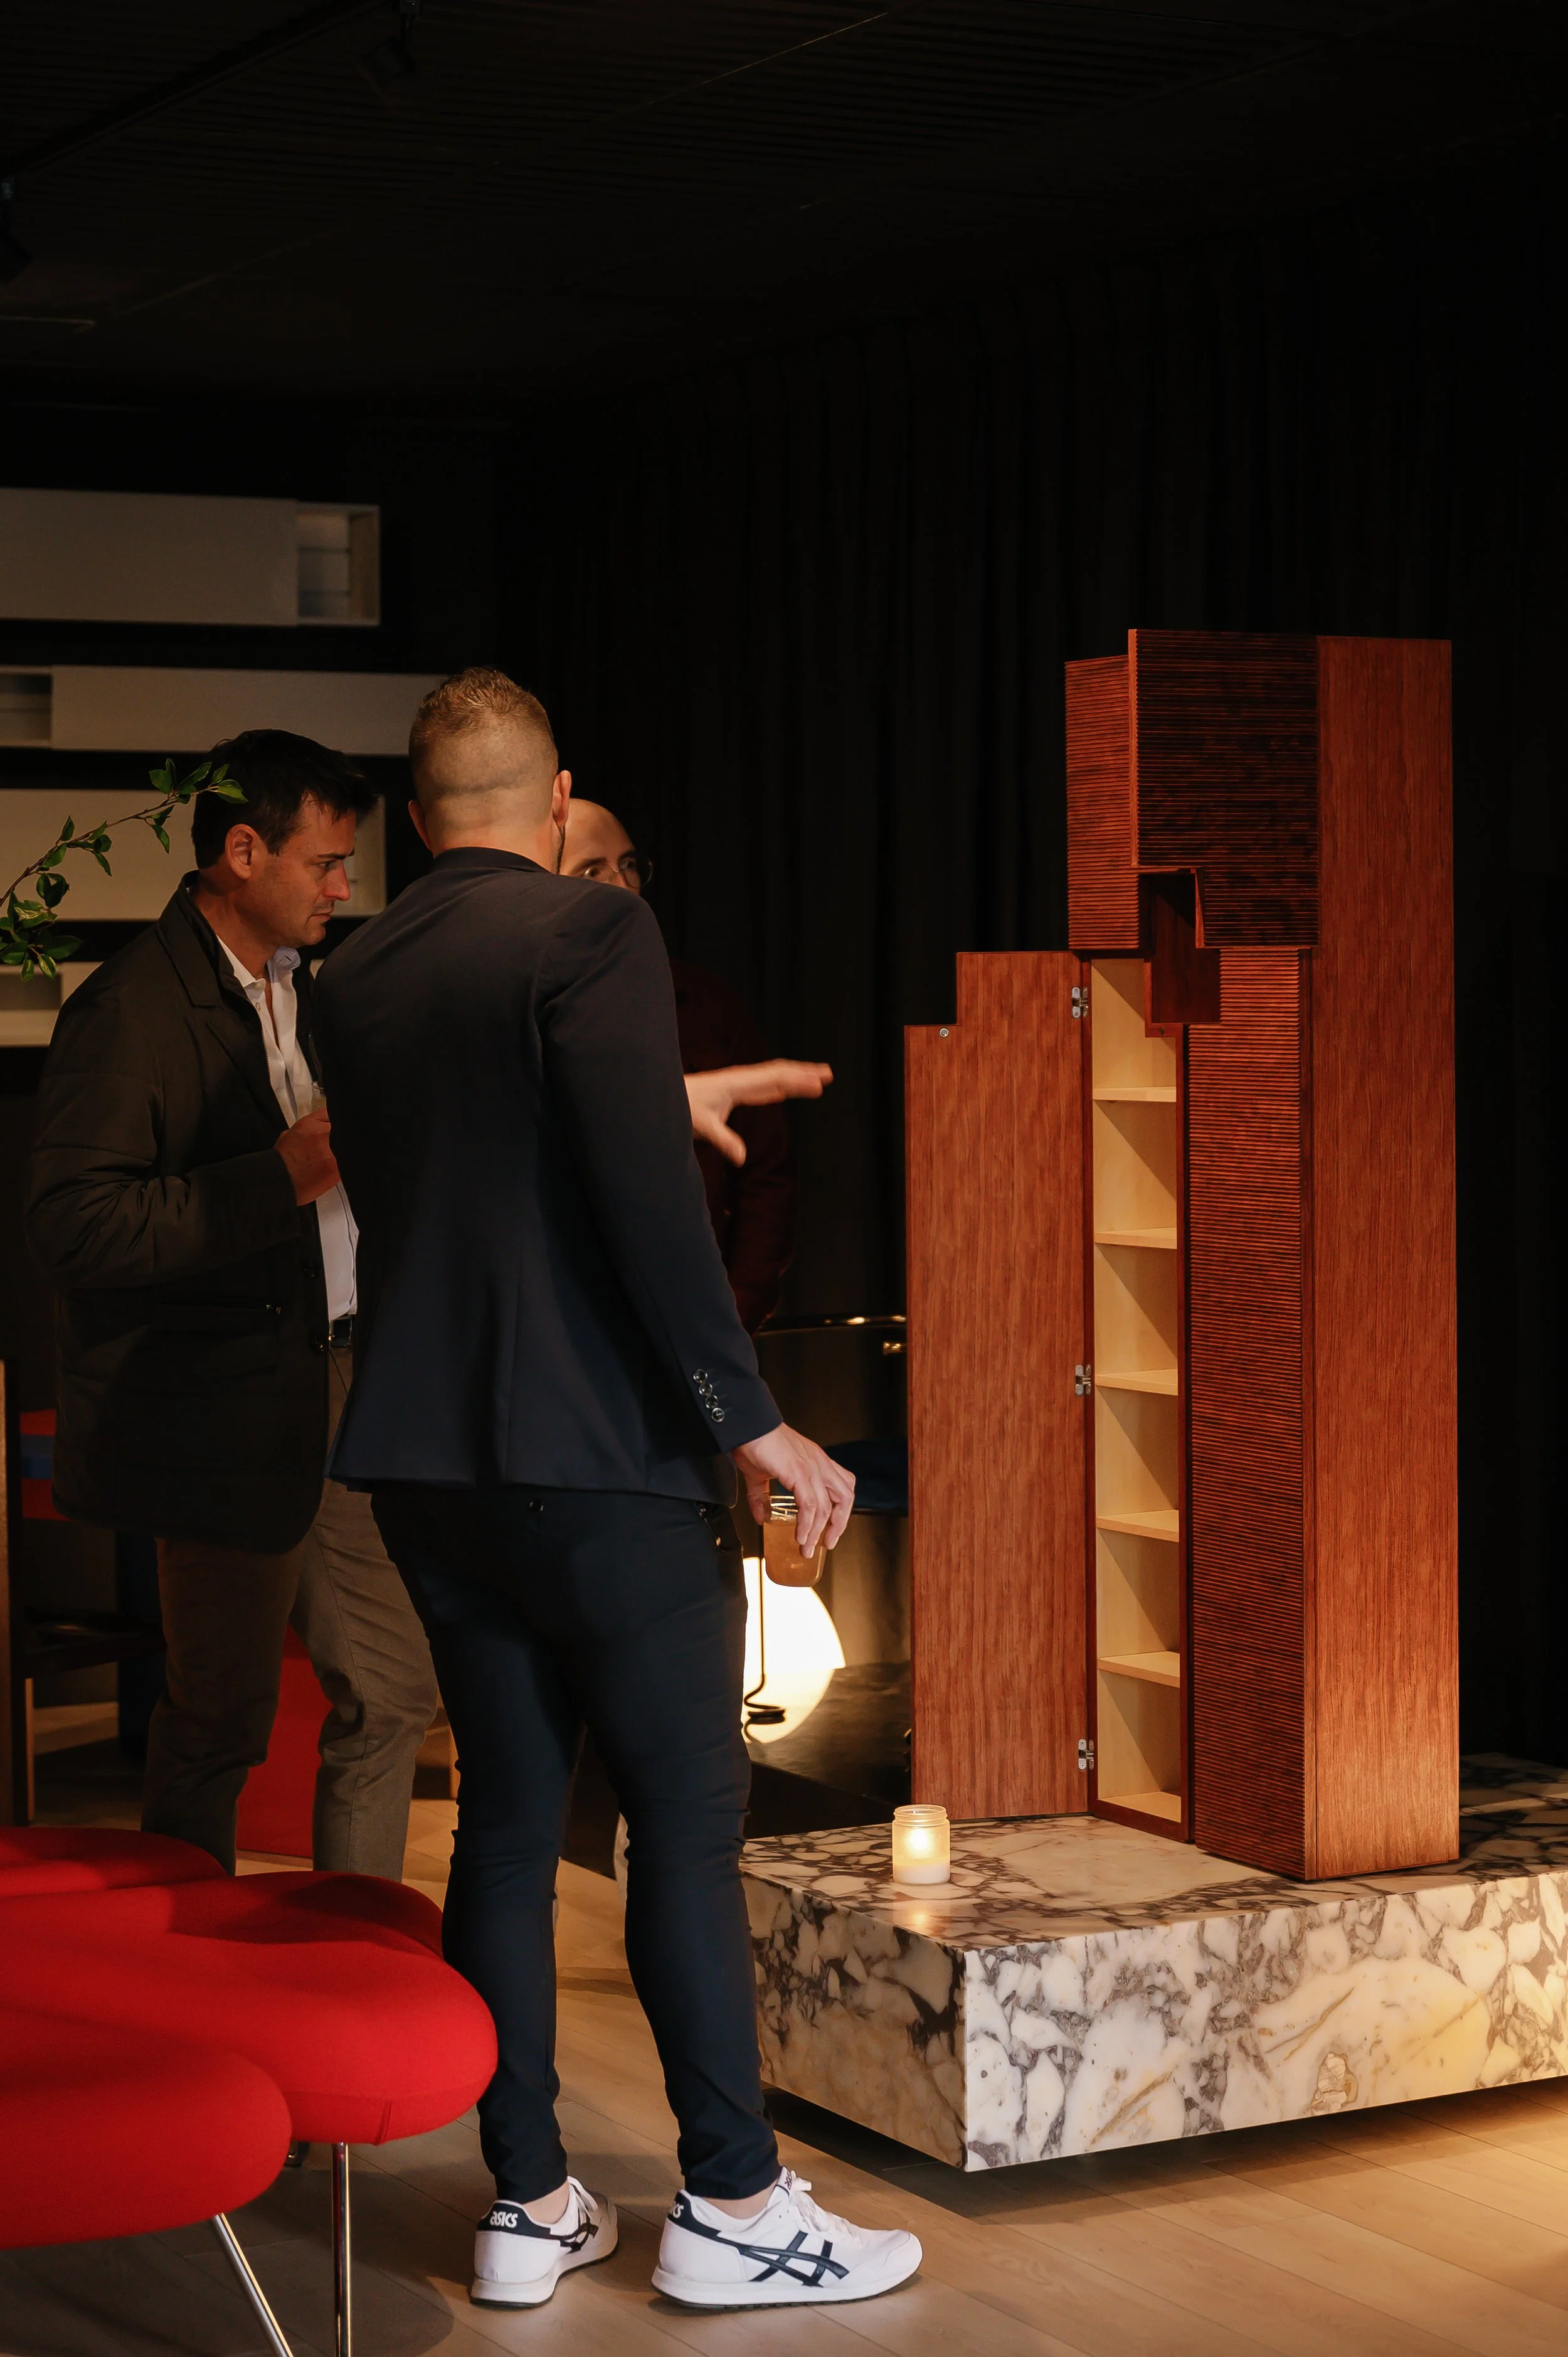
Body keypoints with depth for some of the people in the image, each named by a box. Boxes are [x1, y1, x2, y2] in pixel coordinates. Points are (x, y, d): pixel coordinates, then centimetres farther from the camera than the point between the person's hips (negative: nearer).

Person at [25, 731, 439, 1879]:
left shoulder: (304, 988, 14)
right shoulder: (130, 1010, -15)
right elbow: (76, 1230, -24)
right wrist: (281, 1177, -25)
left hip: (336, 1385, 9)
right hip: (230, 1414, -9)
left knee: (393, 1688, 11)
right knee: (222, 1722, 1)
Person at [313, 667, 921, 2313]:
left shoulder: (353, 979, 10)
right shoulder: (592, 934, -10)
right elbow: (649, 1201, -20)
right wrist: (750, 1419, -16)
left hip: (428, 1463, 7)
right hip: (597, 1451, -7)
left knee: (506, 1820, 11)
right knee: (688, 1819, 2)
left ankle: (529, 2206, 15)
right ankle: (730, 2204, 6)